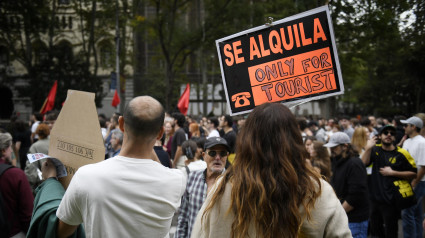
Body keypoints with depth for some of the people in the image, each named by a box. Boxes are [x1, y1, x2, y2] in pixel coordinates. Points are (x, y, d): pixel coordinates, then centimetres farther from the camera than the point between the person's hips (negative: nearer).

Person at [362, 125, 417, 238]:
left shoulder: (401, 154, -8)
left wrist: (392, 172, -14)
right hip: (374, 197, 4)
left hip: (391, 200, -4)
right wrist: (368, 148, -23)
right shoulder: (375, 149, 3)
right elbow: (364, 164, -10)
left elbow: (413, 173, -6)